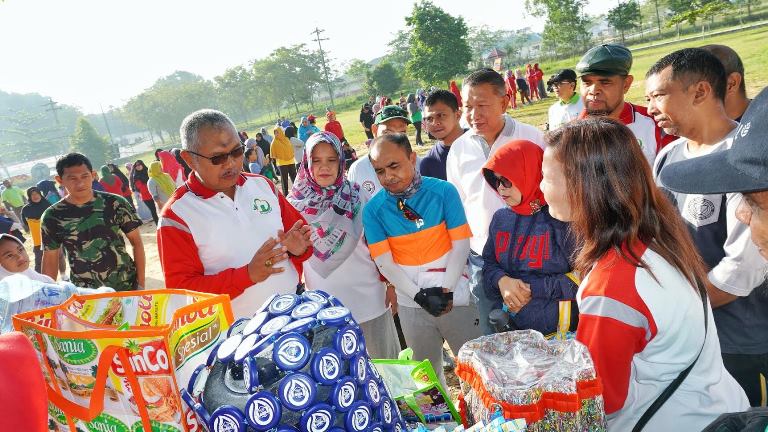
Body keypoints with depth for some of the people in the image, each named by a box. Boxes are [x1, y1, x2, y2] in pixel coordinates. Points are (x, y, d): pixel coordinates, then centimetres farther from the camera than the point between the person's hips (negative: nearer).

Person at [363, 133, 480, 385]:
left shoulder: (443, 191, -8)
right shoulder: (373, 210, -5)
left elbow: (461, 243, -7)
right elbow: (384, 261, -7)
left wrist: (447, 289, -14)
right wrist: (419, 295, -15)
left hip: (455, 296, -1)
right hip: (411, 304, 2)